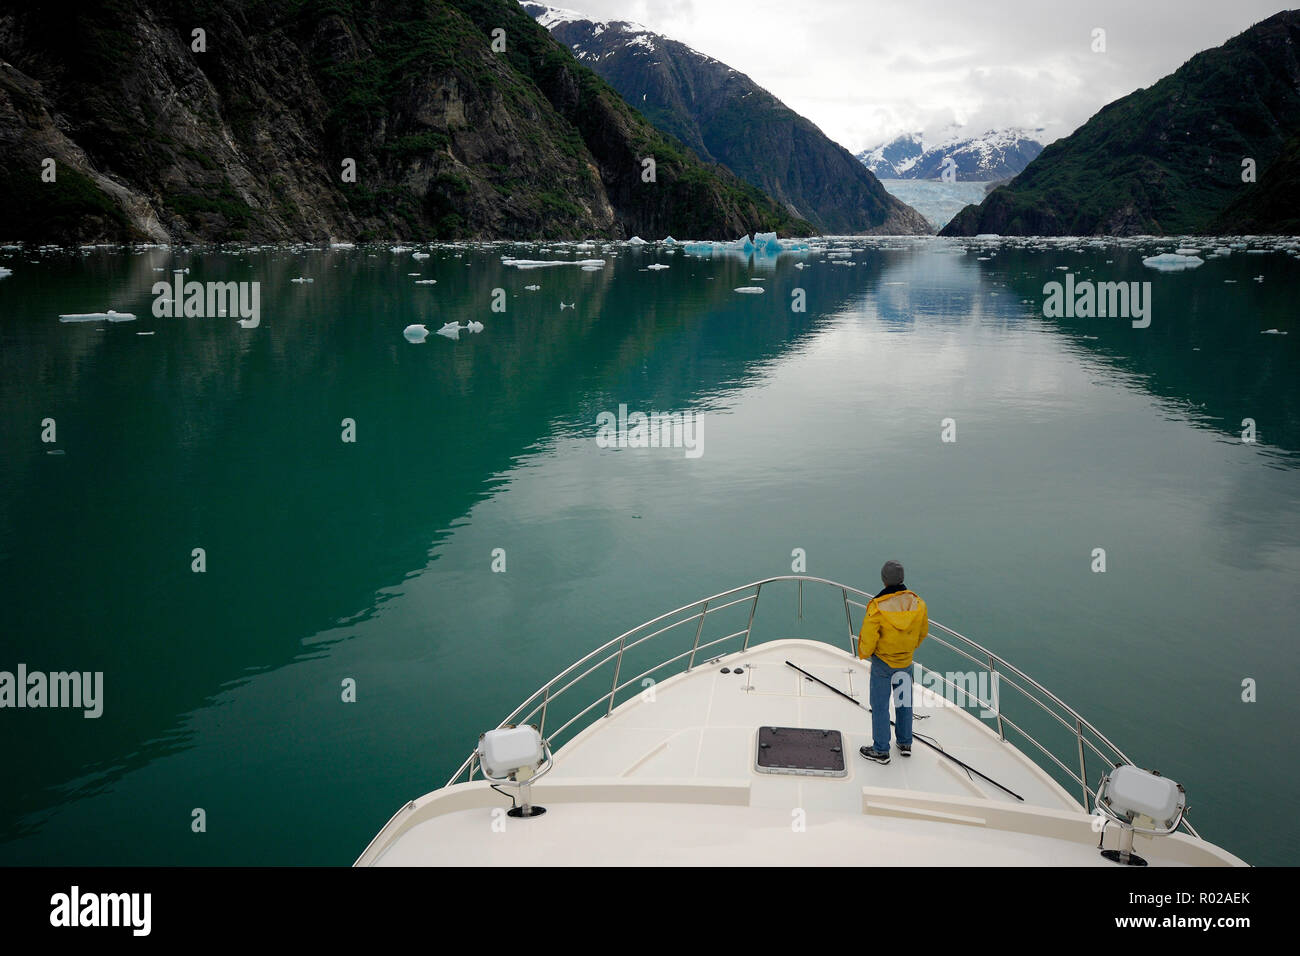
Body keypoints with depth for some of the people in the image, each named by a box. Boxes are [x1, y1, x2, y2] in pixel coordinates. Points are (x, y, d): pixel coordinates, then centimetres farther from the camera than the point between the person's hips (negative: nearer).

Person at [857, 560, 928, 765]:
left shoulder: (877, 606, -27)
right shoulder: (917, 602, -11)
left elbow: (868, 639, -20)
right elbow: (923, 632, 5)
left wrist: (864, 654, 2)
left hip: (882, 662, -5)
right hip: (906, 662, 5)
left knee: (880, 705, 9)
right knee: (904, 702, 22)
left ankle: (881, 751, 18)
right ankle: (905, 744, 35)